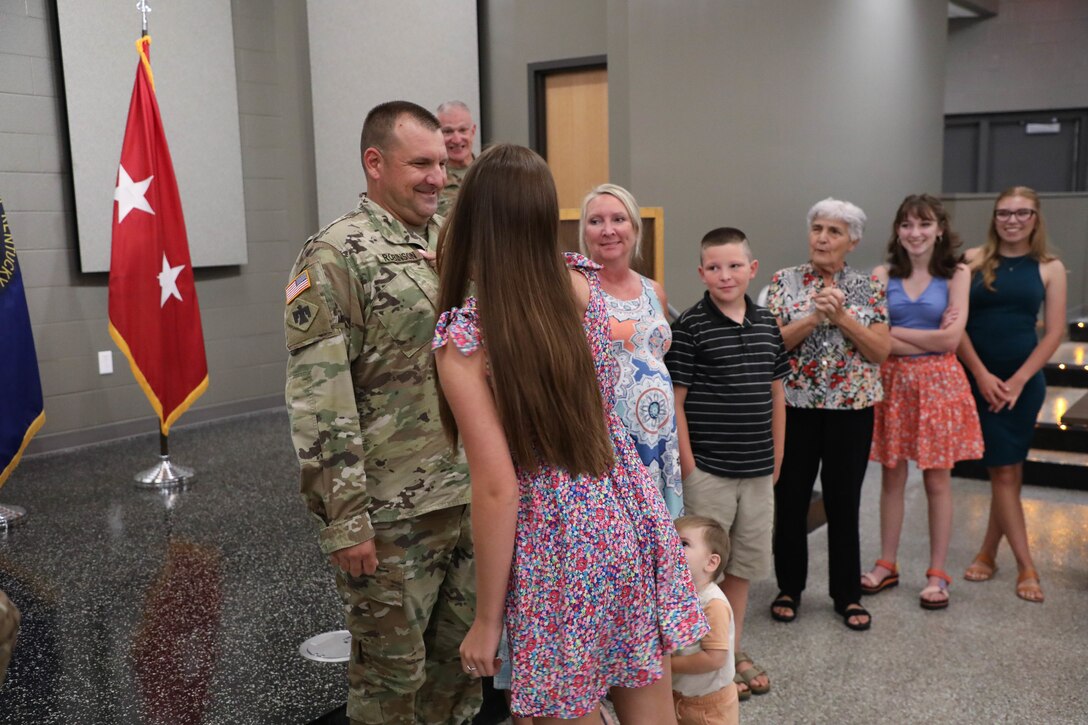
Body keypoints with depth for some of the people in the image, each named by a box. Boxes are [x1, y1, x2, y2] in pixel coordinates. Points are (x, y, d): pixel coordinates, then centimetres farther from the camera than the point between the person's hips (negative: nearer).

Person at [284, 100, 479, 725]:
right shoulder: (336, 256, -12)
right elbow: (319, 402, -17)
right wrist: (346, 519, -18)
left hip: (473, 496, 6)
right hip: (393, 512, -6)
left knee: (463, 651, 19)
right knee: (393, 671, 10)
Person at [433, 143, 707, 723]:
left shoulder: (463, 336, -16)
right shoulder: (582, 282, 0)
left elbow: (497, 488, -18)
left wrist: (487, 619, -8)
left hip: (560, 546, -6)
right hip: (633, 520, 6)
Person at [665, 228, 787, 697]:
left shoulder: (767, 325, 6)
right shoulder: (689, 328, -10)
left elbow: (776, 394, 12)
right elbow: (674, 401, -10)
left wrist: (776, 458, 12)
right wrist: (688, 465, -12)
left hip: (757, 471, 5)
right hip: (708, 470, -5)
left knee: (743, 563, 15)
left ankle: (734, 650, 31)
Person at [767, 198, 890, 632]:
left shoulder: (869, 287, 2)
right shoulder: (784, 281, 0)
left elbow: (881, 351, -5)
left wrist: (841, 316, -16)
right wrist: (814, 316, -20)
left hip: (851, 408, 0)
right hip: (795, 406, 0)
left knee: (844, 502, 8)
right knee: (790, 500, 7)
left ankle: (847, 595, 23)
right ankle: (789, 588, 25)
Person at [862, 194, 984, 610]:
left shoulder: (956, 275, 0)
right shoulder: (883, 276, 1)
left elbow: (951, 339, -10)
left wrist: (895, 331, -8)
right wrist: (930, 338, -12)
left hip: (937, 384, -1)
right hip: (893, 383, 1)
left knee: (937, 481, 5)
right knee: (891, 477, 9)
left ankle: (938, 574, 16)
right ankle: (887, 566, 22)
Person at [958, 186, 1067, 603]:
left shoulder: (1049, 268, 3)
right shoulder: (973, 261, 1)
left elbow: (1053, 333, 0)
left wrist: (1017, 380, -8)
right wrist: (982, 375, -10)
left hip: (1023, 381, 1)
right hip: (978, 379, -1)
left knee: (1006, 470, 6)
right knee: (1005, 471, 1)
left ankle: (988, 553, 22)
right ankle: (1026, 567, 8)